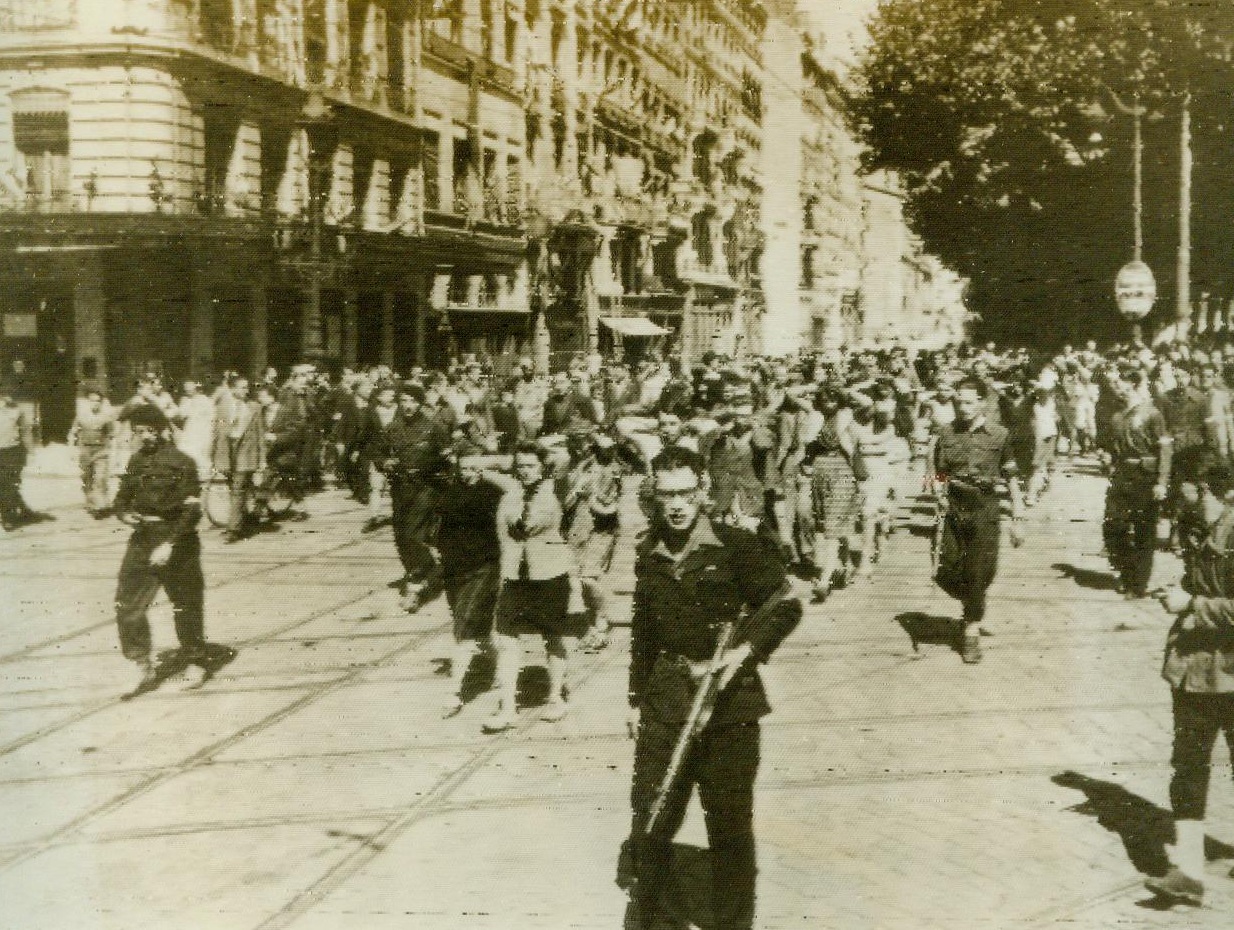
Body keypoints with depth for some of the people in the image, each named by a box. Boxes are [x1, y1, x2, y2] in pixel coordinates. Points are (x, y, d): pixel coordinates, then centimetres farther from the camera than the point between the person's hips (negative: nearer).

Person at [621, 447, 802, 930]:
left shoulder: (737, 546, -7)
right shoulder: (649, 558, 6)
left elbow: (786, 606, -5)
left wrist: (746, 649, -19)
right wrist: (637, 700, 17)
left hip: (729, 699, -3)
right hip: (665, 700, 3)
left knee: (730, 820, 5)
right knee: (652, 815, 7)